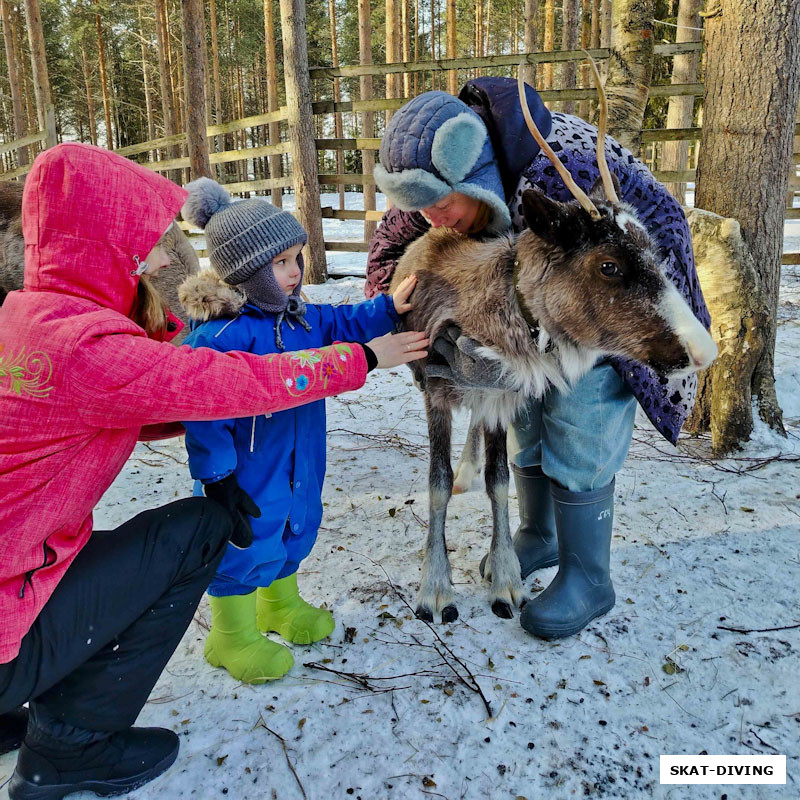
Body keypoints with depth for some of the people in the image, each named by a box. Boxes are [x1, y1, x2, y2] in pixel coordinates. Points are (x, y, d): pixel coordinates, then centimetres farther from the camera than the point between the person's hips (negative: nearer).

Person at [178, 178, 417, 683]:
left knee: (295, 528, 24)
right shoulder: (220, 333, -28)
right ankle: (234, 637, 30)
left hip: (298, 462, 9)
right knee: (247, 544, 6)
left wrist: (388, 308, 7)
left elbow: (339, 324, 16)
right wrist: (216, 473, -23)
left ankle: (281, 606, 50)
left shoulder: (296, 314, 0)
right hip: (247, 471, -9)